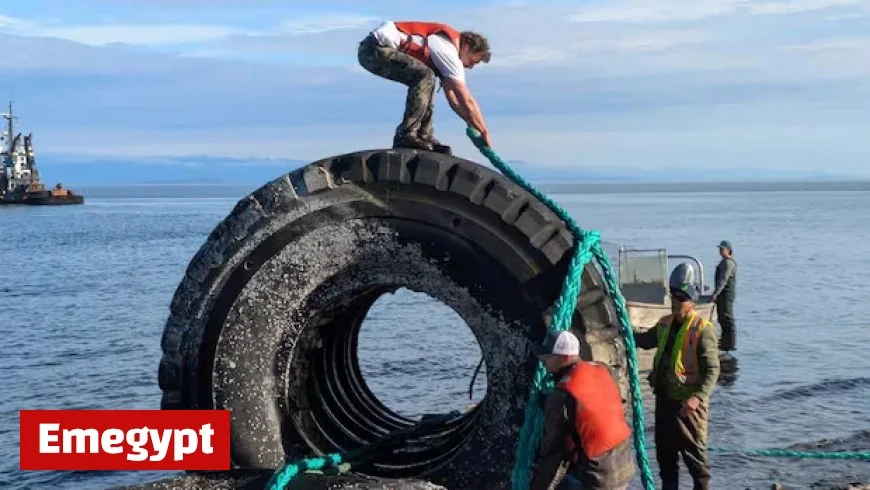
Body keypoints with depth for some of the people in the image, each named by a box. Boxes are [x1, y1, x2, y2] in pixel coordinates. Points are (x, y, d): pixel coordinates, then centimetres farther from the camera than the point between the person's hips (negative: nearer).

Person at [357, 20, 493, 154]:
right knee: (425, 77, -23)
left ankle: (424, 137, 12)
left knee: (426, 81, 17)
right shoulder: (449, 52, -12)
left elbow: (453, 99, 24)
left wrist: (474, 128, 23)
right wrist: (484, 132, -1)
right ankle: (405, 136, -18)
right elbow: (467, 101, -10)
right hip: (375, 48, -11)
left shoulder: (447, 44, 18)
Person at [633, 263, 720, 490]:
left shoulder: (702, 330, -14)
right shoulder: (665, 324, 9)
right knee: (664, 450, 17)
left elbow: (712, 370, -18)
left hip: (687, 402, -8)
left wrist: (698, 396, -28)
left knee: (693, 452, 1)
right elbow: (645, 340, 28)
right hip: (664, 397, 8)